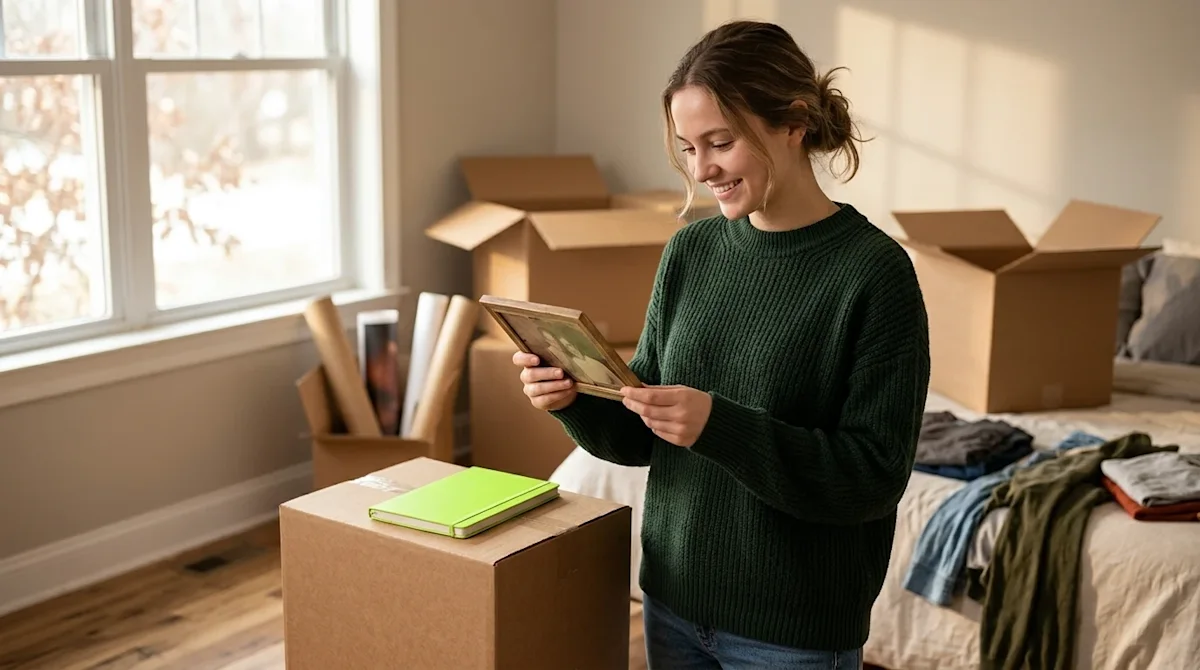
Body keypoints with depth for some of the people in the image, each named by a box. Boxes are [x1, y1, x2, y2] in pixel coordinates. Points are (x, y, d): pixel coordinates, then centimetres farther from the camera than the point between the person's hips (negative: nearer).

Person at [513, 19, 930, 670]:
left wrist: (719, 427, -28)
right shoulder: (690, 250, 1)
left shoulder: (873, 270, -15)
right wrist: (575, 401, -14)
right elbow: (638, 438, 5)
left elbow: (876, 477, -18)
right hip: (674, 600, 5)